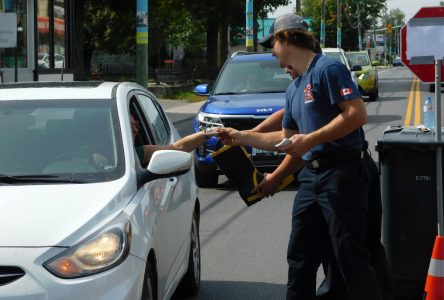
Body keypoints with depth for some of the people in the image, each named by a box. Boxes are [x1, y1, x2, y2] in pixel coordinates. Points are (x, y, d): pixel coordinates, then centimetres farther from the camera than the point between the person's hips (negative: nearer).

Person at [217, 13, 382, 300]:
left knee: (350, 257, -9)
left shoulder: (328, 69, -9)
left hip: (341, 173, -9)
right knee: (300, 255, 11)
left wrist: (310, 139, -21)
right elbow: (287, 139, 26)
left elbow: (357, 114, -20)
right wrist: (240, 137, 29)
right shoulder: (294, 89, 19)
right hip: (311, 176, 9)